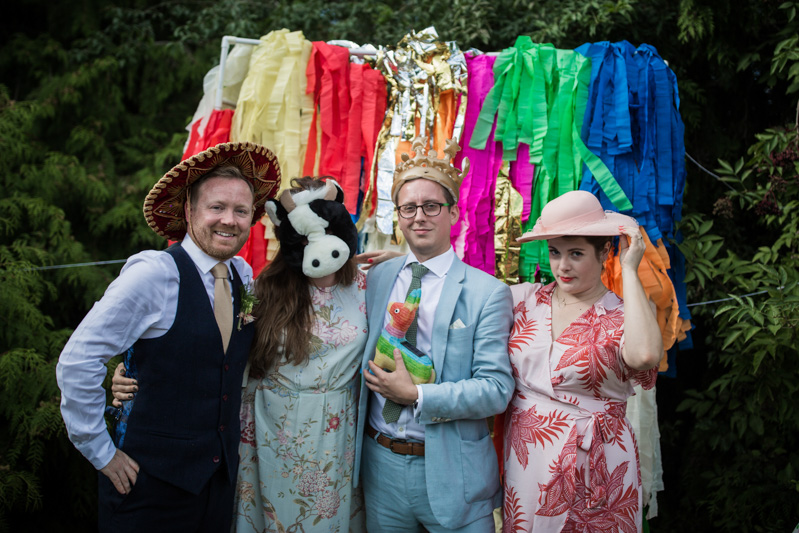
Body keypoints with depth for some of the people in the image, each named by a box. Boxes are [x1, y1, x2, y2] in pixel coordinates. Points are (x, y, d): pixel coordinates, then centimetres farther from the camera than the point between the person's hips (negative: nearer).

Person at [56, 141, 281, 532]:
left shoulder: (242, 276, 3)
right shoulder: (152, 274, -17)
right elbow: (77, 362, -17)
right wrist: (101, 453, -12)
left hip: (221, 473, 6)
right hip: (152, 481, -6)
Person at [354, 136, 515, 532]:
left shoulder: (488, 293, -10)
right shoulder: (376, 278, 5)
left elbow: (496, 390, -15)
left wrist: (416, 395, -20)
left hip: (451, 473, -4)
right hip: (380, 464, 4)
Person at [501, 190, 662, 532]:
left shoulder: (620, 318, -7)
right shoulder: (526, 298, 3)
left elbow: (644, 353, -30)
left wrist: (629, 271, -21)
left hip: (592, 465, -3)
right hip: (523, 461, 3)